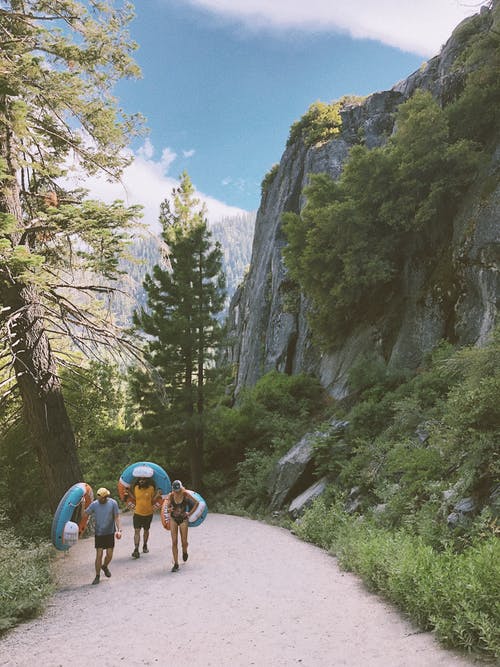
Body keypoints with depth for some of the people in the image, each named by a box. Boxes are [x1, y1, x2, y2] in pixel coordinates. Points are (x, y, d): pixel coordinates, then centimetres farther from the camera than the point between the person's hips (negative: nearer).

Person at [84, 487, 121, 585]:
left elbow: (116, 517, -4)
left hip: (110, 533, 0)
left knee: (109, 555, 5)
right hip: (99, 533, 0)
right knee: (99, 555, -4)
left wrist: (119, 530, -12)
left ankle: (105, 566, 37)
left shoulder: (113, 503, -10)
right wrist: (83, 505, -20)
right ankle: (97, 576, 11)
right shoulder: (94, 504, -8)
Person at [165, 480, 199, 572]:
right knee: (174, 542, -5)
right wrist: (170, 509, -20)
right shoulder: (171, 495, -10)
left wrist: (190, 513, -5)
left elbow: (196, 502, -4)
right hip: (173, 519, 1)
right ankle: (176, 564, 2)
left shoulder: (185, 494, -14)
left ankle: (185, 552, 40)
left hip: (183, 519, -1)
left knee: (184, 541, 4)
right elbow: (168, 507, 3)